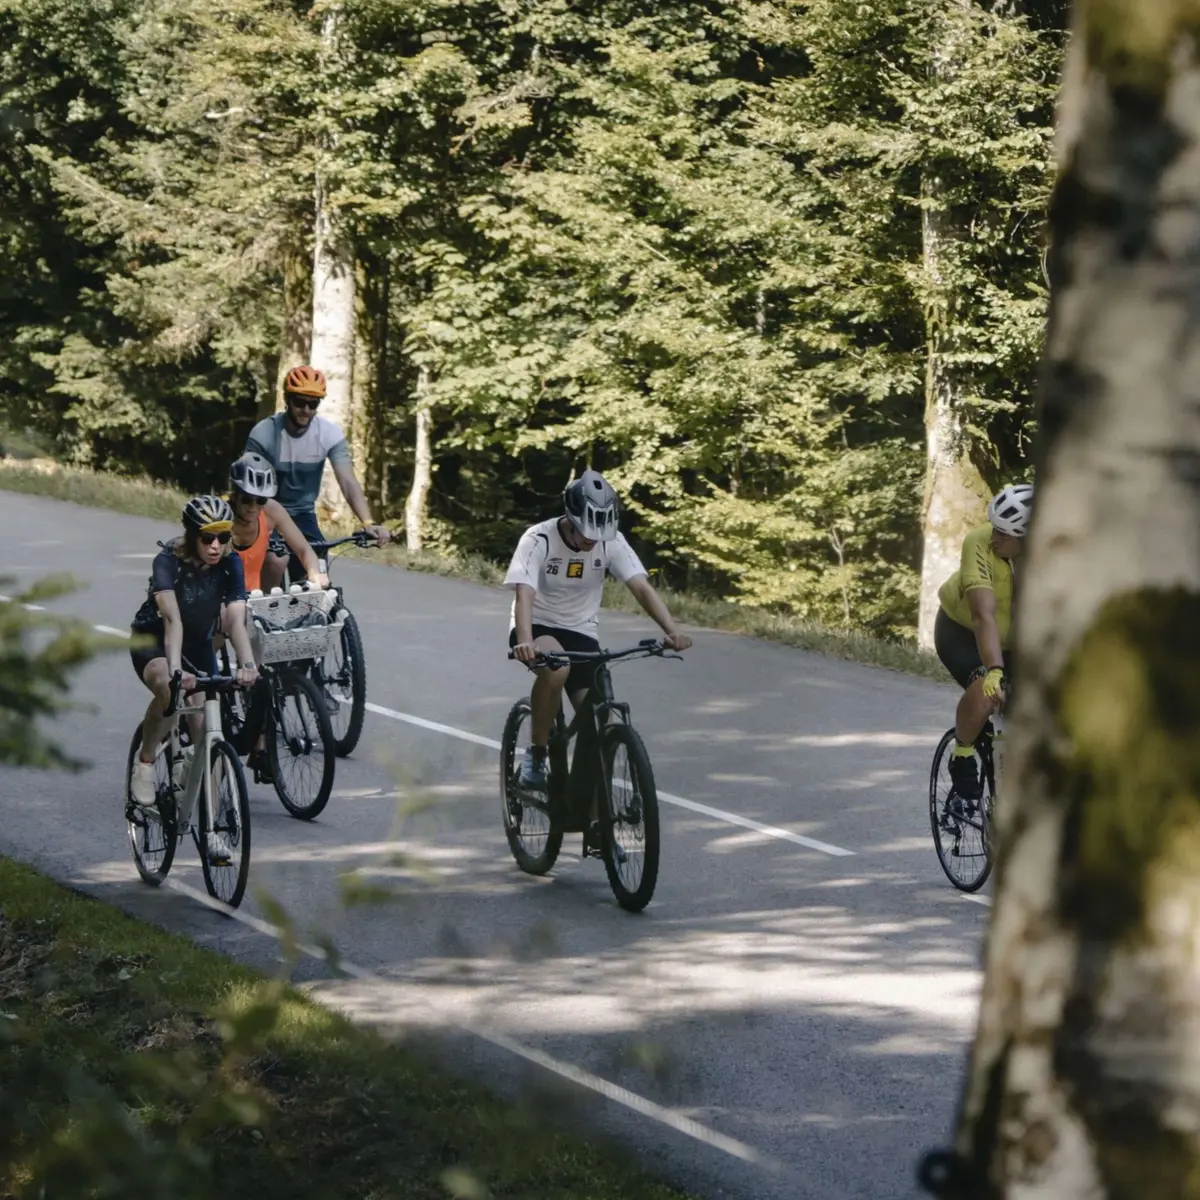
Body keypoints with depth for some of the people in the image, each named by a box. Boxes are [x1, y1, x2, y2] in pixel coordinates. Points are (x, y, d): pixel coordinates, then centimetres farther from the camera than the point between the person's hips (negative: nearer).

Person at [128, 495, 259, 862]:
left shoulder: (230, 565, -18)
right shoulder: (168, 560, -28)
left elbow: (236, 620, -28)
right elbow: (172, 618, -39)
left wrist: (247, 663, -45)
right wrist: (175, 667, -54)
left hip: (199, 645, 4)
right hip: (151, 640, -4)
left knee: (206, 734, -7)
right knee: (168, 688, -38)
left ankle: (210, 827, 0)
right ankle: (145, 763, -15)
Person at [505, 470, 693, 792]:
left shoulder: (611, 542, -12)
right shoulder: (538, 540, -21)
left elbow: (642, 587, -20)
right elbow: (524, 595, -32)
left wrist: (672, 631, -37)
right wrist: (524, 642, -51)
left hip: (580, 633, 3)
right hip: (539, 627, -3)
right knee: (556, 666, -37)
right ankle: (535, 755, -21)